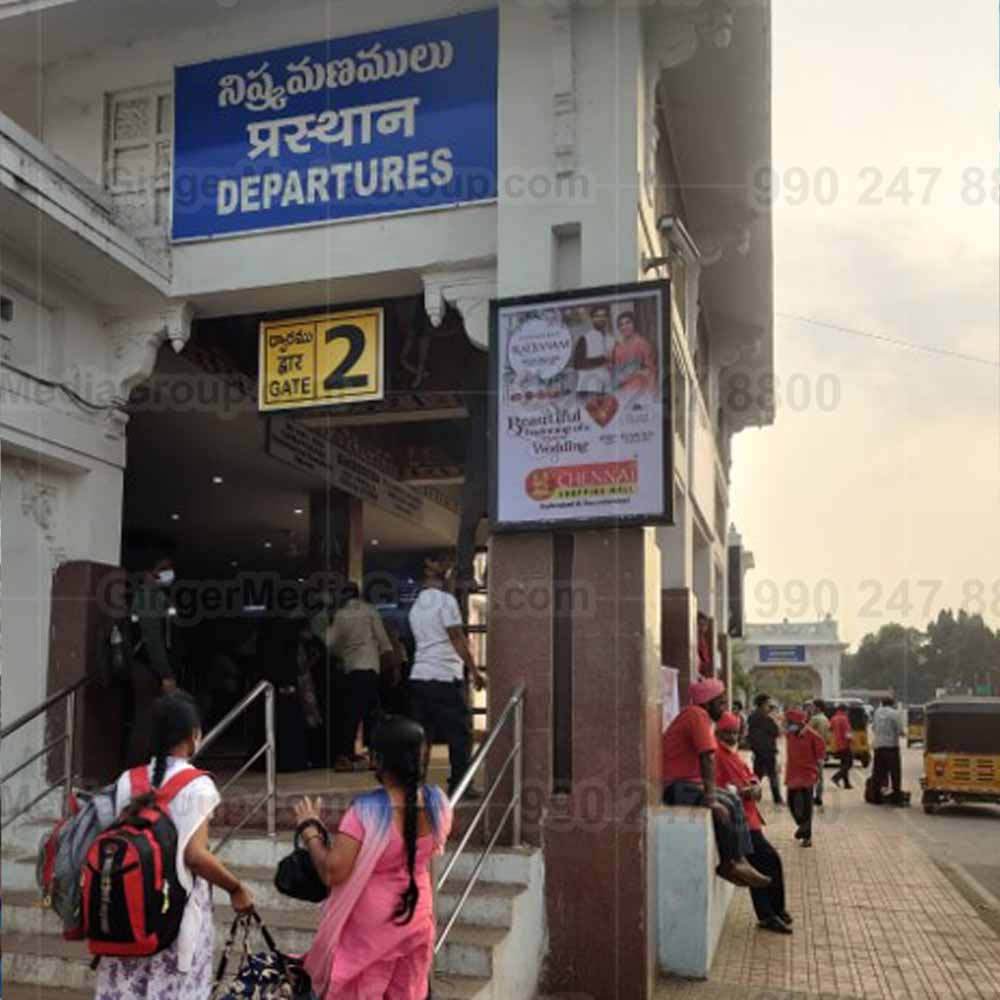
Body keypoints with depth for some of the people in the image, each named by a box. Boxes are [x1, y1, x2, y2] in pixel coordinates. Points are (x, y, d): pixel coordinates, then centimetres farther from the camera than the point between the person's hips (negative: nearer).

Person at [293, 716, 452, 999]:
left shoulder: (367, 812, -28)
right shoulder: (437, 803, -10)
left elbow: (332, 872, -28)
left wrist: (309, 828, -14)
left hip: (369, 927, -5)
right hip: (417, 918, 5)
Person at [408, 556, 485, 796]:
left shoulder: (416, 606, 17)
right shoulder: (446, 600, -7)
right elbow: (458, 639, -10)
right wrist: (475, 672, -6)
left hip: (419, 676, 8)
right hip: (446, 677, -7)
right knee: (459, 733, -1)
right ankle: (459, 785, 0)